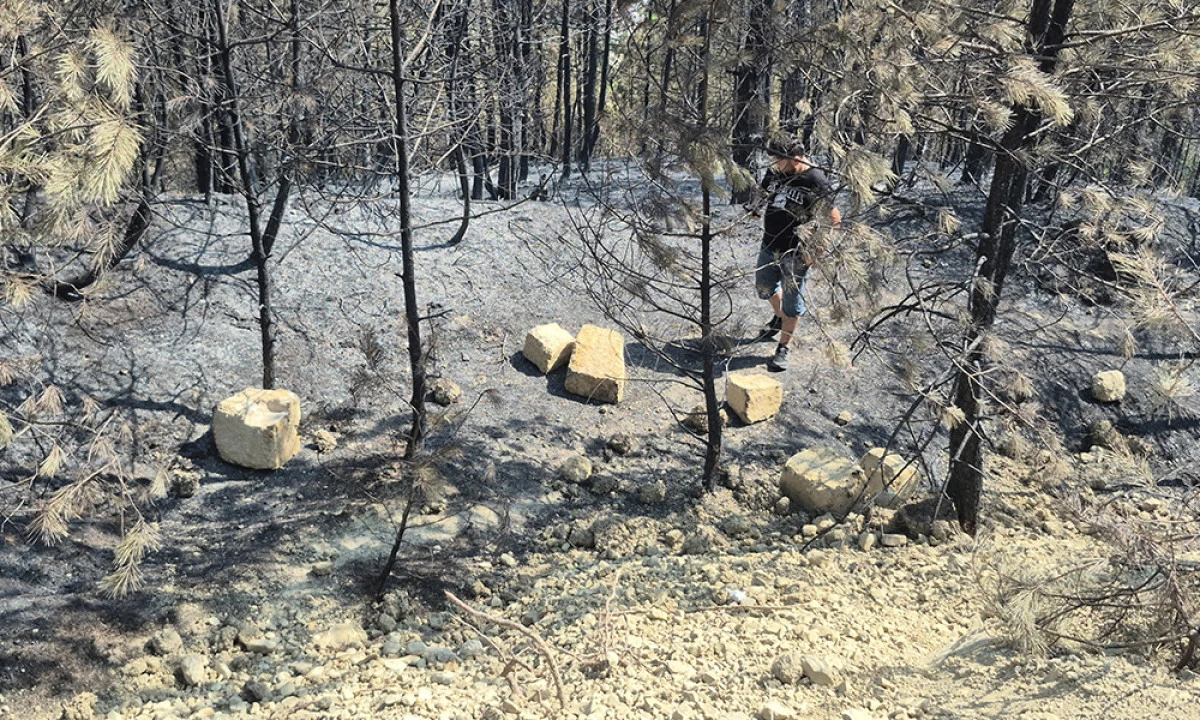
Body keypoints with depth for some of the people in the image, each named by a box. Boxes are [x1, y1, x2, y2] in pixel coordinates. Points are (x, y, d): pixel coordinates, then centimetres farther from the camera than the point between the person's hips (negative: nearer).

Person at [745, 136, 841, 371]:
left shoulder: (816, 181, -18)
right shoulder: (774, 172, 1)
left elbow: (833, 217, -14)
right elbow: (762, 193, 20)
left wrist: (814, 248, -16)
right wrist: (754, 209, -3)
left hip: (795, 252, -7)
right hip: (769, 244, 7)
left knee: (792, 300, 1)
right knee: (764, 286, 25)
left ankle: (784, 348, 13)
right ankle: (779, 317, 55)